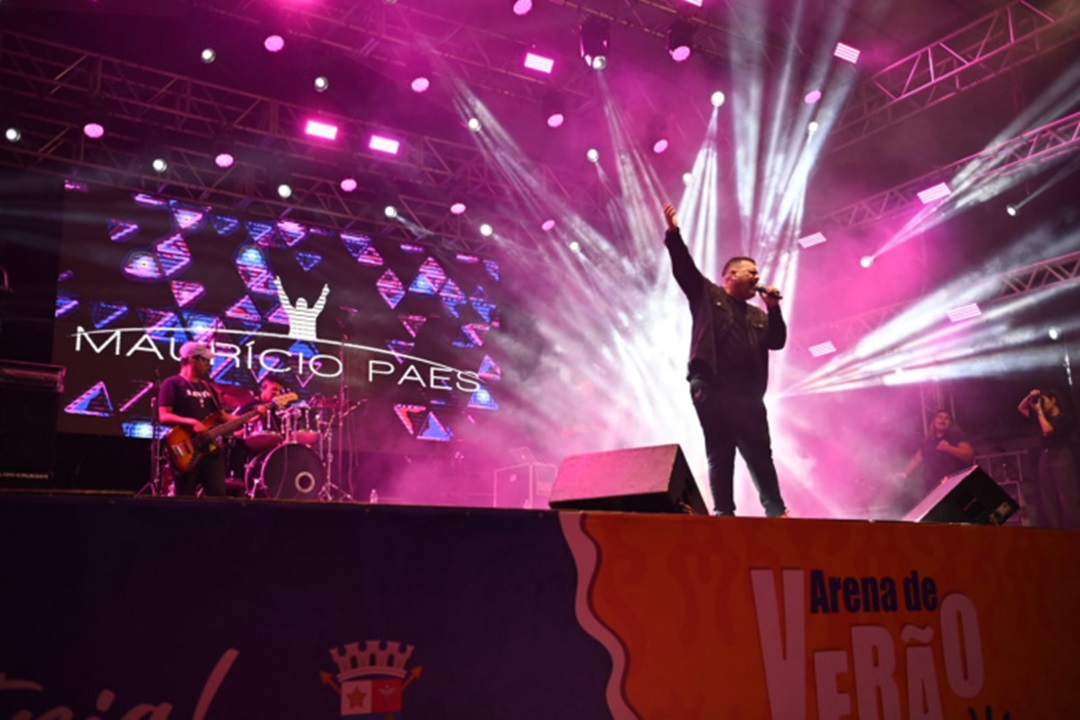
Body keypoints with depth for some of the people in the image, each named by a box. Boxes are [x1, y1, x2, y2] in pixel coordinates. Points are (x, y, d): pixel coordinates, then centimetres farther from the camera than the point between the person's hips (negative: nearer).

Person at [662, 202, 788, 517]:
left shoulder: (757, 316, 24)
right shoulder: (707, 294, 10)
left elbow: (777, 341, 13)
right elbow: (684, 267, -1)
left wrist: (774, 308, 4)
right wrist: (674, 233, -12)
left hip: (748, 397, 5)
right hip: (711, 390, -5)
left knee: (760, 455, 6)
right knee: (720, 455, -3)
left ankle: (776, 512, 10)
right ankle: (723, 512, 0)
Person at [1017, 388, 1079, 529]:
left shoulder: (1066, 417, -2)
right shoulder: (1044, 417, 18)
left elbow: (1047, 430, -16)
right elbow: (1021, 408, 24)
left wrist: (1039, 410, -8)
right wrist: (1030, 396, 6)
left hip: (1062, 458, -7)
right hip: (1045, 458, 7)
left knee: (1068, 500, -11)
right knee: (1049, 501, 1)